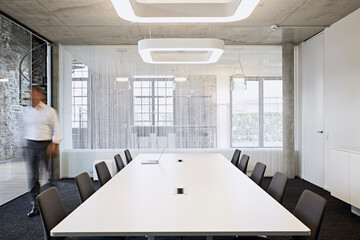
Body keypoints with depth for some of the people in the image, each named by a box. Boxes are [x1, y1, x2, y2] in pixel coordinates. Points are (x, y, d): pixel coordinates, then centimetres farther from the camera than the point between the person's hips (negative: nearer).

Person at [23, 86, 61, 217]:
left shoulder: (49, 111, 0)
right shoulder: (26, 111, 10)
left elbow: (56, 129, -1)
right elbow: (25, 129, 16)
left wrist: (54, 144, -11)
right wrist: (25, 146, 11)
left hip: (45, 144, -3)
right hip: (31, 145, 3)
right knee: (32, 176, 4)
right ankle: (35, 205, 14)